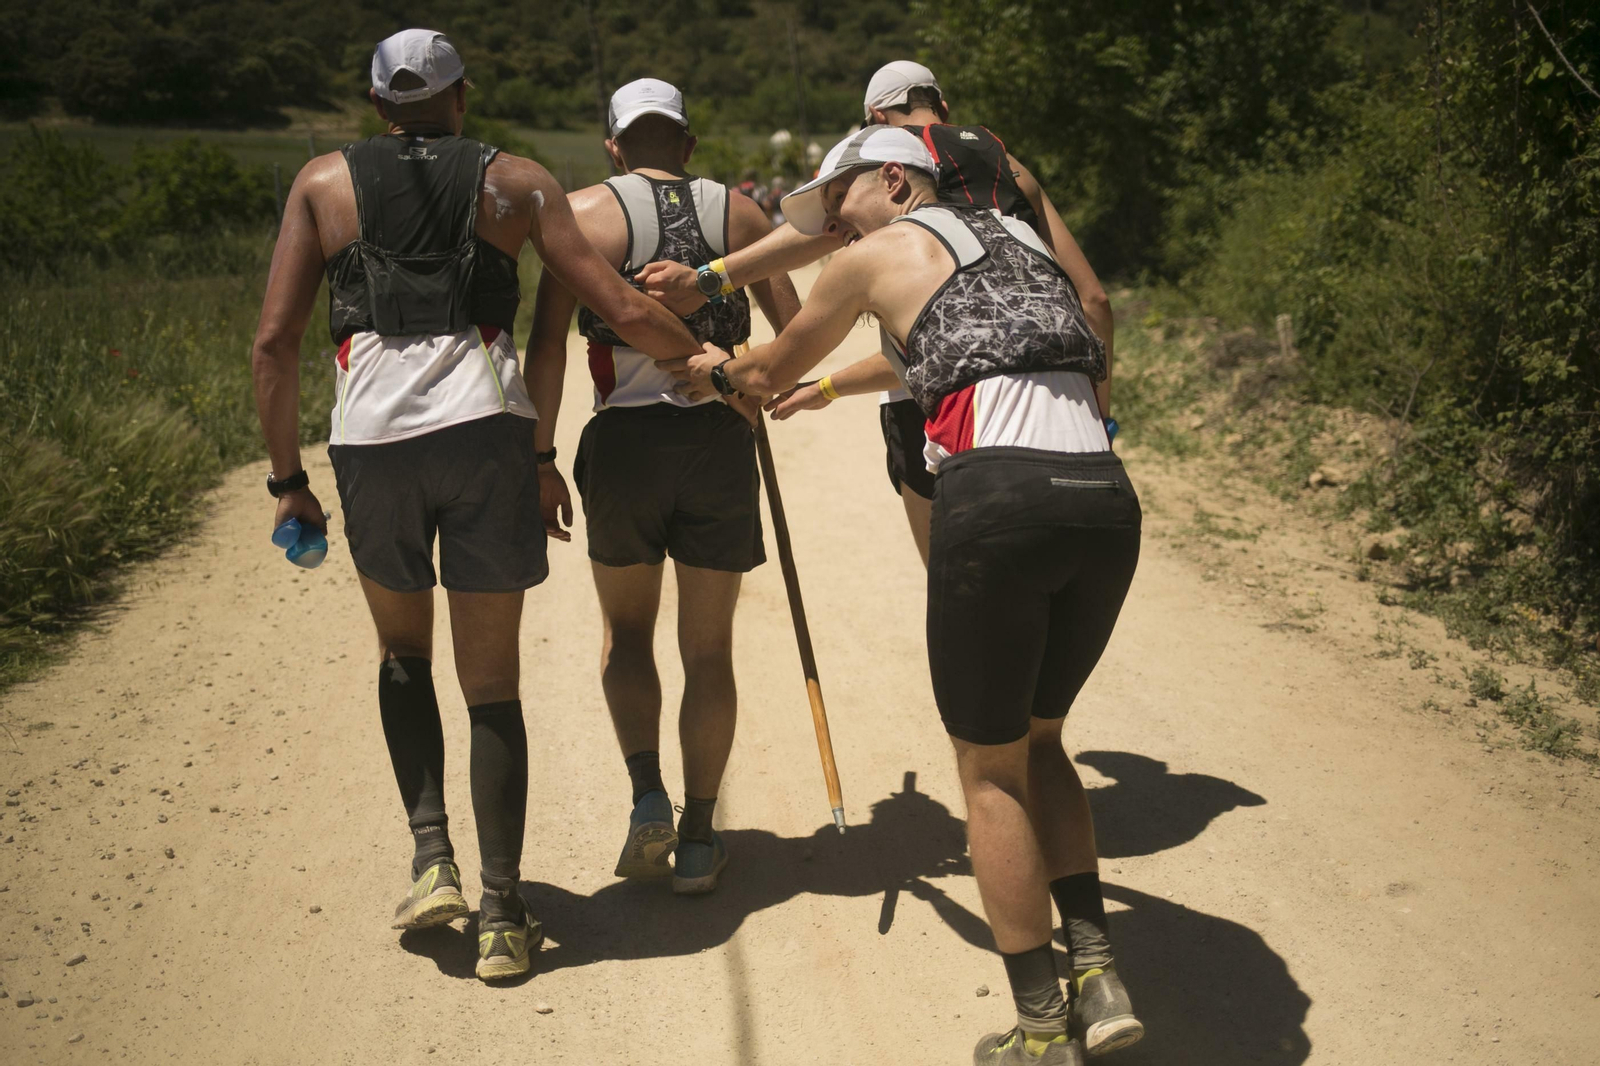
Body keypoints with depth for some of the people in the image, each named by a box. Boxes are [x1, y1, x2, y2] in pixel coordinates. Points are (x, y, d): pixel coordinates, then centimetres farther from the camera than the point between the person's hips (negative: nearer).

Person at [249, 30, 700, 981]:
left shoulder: (324, 181, 15)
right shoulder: (517, 181, 14)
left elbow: (275, 342, 7)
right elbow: (626, 313, 6)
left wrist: (289, 479, 14)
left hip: (372, 439, 1)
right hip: (486, 431, 0)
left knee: (403, 652, 24)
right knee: (492, 682, 10)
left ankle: (432, 856, 10)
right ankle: (504, 918, 9)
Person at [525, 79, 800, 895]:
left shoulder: (586, 211, 3)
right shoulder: (738, 213, 9)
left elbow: (548, 343, -8)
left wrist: (540, 458, -4)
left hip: (624, 440, -1)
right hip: (721, 440, 1)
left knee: (626, 632, 20)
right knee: (708, 648, 12)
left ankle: (648, 797, 5)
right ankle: (698, 839, 16)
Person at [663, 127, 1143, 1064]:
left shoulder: (876, 254, 13)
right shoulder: (1019, 238, 30)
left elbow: (773, 370, 27)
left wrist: (715, 371, 50)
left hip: (999, 496, -6)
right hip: (1107, 498, 6)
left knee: (991, 767, 8)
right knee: (1038, 739, 23)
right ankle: (1097, 969, 14)